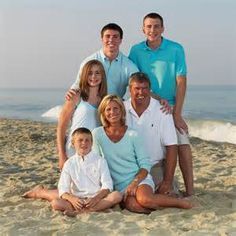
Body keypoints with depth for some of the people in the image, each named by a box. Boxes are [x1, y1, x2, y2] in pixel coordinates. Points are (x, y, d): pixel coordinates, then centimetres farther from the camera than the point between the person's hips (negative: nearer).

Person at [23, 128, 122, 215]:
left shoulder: (100, 161, 3)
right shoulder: (69, 164, 5)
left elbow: (107, 186, -4)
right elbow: (63, 188, -2)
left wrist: (95, 199, -23)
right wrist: (72, 199, -24)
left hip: (97, 198, 0)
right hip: (77, 199, 1)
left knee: (117, 196, -28)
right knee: (56, 203, -27)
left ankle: (79, 211, -32)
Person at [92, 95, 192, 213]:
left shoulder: (132, 135, 1)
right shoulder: (97, 134, 2)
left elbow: (145, 165, 0)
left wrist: (134, 183, -15)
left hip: (140, 178, 0)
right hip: (119, 185, 0)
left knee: (144, 199, -35)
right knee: (133, 205, -35)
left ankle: (182, 202, -13)